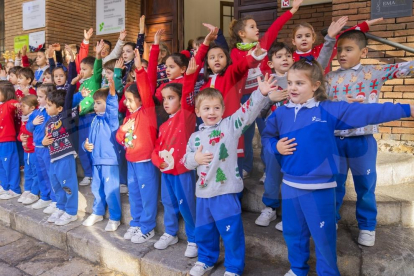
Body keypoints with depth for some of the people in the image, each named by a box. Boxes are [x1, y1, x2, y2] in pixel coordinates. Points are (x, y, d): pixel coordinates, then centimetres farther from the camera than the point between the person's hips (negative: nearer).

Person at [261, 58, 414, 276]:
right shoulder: (281, 113, 1)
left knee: (323, 236, 10)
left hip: (320, 188, -3)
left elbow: (367, 112, -8)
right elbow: (266, 137, 14)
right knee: (293, 232, 20)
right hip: (290, 185, 4)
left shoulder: (330, 110, -8)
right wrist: (276, 146, -7)